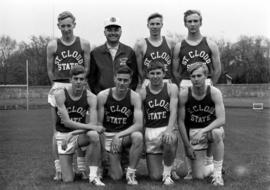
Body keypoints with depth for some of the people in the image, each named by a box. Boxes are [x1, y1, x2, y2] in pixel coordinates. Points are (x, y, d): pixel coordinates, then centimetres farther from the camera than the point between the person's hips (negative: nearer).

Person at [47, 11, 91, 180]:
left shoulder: (84, 44, 4)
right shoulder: (52, 45, 5)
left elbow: (87, 68, 5)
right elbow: (50, 70, 10)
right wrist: (58, 85, 8)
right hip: (58, 89, 0)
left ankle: (81, 168, 10)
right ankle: (59, 169, 7)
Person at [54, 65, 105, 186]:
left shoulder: (91, 97, -10)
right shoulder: (60, 95, -14)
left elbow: (93, 125, -17)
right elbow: (67, 122, -19)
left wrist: (72, 134, -24)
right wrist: (90, 126, -27)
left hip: (80, 134, 1)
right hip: (62, 134, -1)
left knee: (94, 135, -37)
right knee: (68, 180, -10)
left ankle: (93, 175, -22)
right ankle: (62, 168, 29)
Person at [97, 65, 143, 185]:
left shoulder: (134, 97, -11)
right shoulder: (103, 96, -9)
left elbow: (139, 124, -19)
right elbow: (98, 123, -3)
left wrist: (119, 135, -28)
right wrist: (101, 142, -13)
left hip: (127, 134, 0)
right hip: (109, 136, 0)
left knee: (138, 136, -37)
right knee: (116, 177, -9)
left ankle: (131, 172, -16)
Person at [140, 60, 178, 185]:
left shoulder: (171, 88, 0)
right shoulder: (142, 93, 3)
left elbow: (173, 111, -10)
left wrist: (169, 130, -27)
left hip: (167, 129, -1)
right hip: (150, 132, 1)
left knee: (170, 141, -40)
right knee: (155, 177, -7)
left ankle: (167, 173, -11)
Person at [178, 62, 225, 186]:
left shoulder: (214, 92, -14)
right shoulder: (184, 94, -12)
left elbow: (221, 119, -21)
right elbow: (181, 121, -6)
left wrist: (204, 130, -34)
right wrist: (187, 145, -8)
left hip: (212, 128, 0)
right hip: (194, 134, 1)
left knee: (217, 133, -40)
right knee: (198, 176, -9)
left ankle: (218, 172, -19)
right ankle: (210, 167, 30)